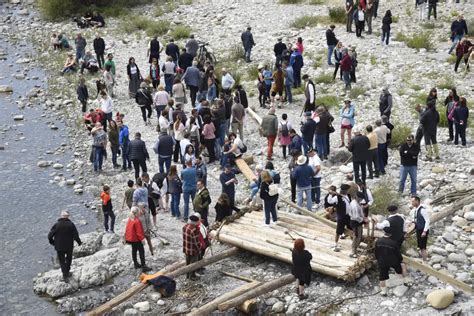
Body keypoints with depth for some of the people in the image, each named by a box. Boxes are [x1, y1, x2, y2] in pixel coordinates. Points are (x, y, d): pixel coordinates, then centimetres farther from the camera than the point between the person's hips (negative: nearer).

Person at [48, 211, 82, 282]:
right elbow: (76, 235, -13)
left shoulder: (56, 225, -11)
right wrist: (79, 242, 4)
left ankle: (65, 275, 2)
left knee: (62, 261, 10)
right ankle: (67, 273, 34)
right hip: (69, 246, 1)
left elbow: (50, 236, -11)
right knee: (68, 259, 22)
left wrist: (52, 242, 7)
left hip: (59, 247, 0)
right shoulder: (71, 224, -12)